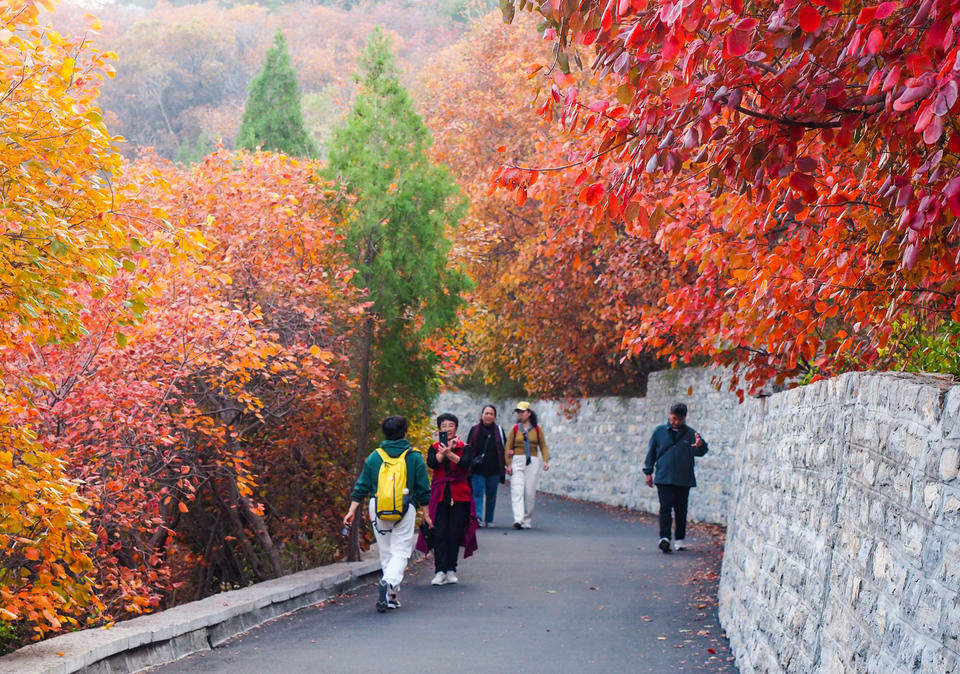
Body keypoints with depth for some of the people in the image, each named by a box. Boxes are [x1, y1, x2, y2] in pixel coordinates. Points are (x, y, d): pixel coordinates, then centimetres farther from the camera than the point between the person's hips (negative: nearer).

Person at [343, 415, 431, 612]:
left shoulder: (374, 457, 4)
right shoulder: (415, 457, 0)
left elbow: (361, 487, 5)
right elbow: (423, 489, 4)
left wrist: (352, 511, 11)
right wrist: (426, 514, 14)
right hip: (405, 510, -2)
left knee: (386, 552, 13)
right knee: (401, 551, 0)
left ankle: (392, 596, 15)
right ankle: (389, 582, -27)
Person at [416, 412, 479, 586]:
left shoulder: (464, 447, 5)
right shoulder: (434, 448, 9)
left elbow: (465, 463, -15)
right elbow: (431, 463, -11)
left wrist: (450, 453, -31)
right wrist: (443, 451, -26)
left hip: (459, 496, 0)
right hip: (439, 495, 0)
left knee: (455, 533, 1)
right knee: (440, 533, -9)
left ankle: (451, 570, 12)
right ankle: (440, 571, -10)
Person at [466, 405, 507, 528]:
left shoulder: (499, 431, 6)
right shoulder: (474, 430, 5)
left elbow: (505, 448, 11)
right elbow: (468, 449, 8)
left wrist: (504, 465, 4)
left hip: (494, 470, 1)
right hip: (478, 469, -1)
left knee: (491, 495, 9)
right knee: (477, 493, -12)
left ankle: (489, 520, 20)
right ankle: (477, 518, -20)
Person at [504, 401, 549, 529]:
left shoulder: (537, 429, 7)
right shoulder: (515, 429, 7)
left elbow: (543, 446, 9)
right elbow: (508, 448, 6)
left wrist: (545, 461, -5)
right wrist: (508, 465, -4)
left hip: (533, 462, 1)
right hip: (517, 461, -1)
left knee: (530, 492, 2)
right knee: (517, 491, -14)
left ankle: (527, 521, 14)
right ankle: (518, 519, -23)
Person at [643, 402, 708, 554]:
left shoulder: (690, 434, 5)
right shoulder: (659, 431, 4)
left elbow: (699, 452, -7)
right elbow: (651, 452, 10)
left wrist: (700, 446, -31)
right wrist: (648, 472, 7)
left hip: (684, 480, 2)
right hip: (664, 478, -1)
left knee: (681, 510, 8)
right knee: (665, 507, -11)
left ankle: (679, 539, 19)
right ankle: (664, 538, -17)